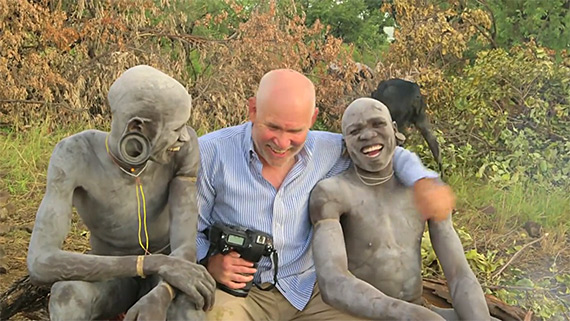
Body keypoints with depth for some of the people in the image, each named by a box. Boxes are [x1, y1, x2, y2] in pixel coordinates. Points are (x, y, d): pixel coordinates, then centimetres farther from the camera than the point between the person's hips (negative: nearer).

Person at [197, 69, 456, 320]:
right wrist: (210, 262, -23)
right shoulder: (209, 154, -11)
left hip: (305, 292, 4)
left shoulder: (323, 150, -2)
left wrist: (424, 182, -6)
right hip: (235, 291, -3)